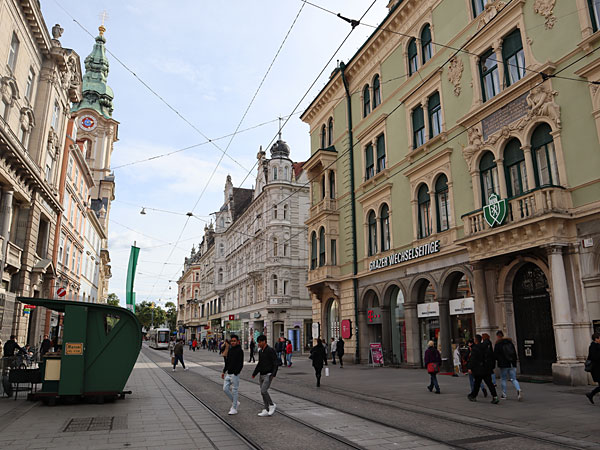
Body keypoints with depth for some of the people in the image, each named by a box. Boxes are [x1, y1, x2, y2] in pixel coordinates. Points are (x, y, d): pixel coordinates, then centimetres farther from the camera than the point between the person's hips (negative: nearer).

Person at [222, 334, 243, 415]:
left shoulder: (240, 351, -11)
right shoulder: (230, 350, 12)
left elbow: (240, 364, -16)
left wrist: (235, 373, -22)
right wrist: (224, 371, 16)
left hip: (235, 374, -8)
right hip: (228, 374, 8)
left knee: (234, 391, 0)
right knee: (225, 389, 6)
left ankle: (234, 409, 12)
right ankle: (235, 403, 24)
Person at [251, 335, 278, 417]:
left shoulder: (271, 351, -12)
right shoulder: (260, 351, 12)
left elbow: (276, 363, -15)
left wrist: (273, 374, -23)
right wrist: (254, 373, 18)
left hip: (268, 375, -8)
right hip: (262, 375, 8)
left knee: (263, 391, -17)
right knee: (263, 392, 6)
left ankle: (272, 405, 1)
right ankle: (267, 410, 13)